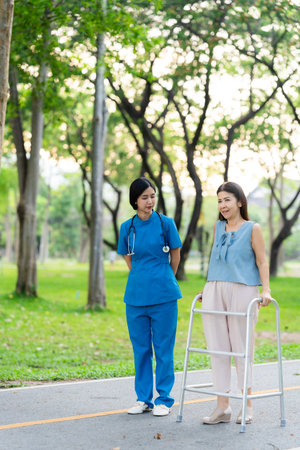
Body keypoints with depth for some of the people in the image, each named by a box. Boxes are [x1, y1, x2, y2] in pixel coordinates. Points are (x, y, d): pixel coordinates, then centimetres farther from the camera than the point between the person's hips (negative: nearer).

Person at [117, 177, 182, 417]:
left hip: (163, 296, -3)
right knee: (140, 348, 9)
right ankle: (143, 398, 21)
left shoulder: (166, 223, -3)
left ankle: (164, 399, 12)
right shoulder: (127, 228, 4)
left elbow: (175, 257, 7)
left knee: (163, 348, 2)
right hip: (136, 295, 3)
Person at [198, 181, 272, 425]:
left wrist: (266, 290, -13)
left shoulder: (252, 229, 1)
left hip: (242, 292, -5)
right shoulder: (218, 227, 14)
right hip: (214, 292, 5)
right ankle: (222, 407, 7)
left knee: (241, 348, 0)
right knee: (218, 348, 2)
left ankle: (247, 405, 12)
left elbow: (262, 261, -1)